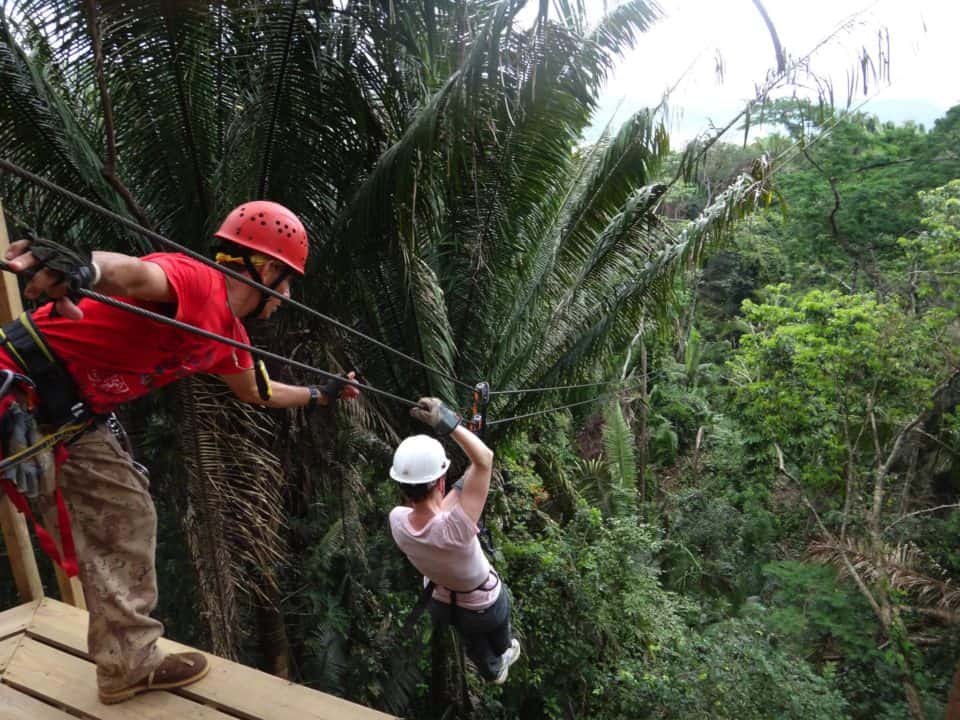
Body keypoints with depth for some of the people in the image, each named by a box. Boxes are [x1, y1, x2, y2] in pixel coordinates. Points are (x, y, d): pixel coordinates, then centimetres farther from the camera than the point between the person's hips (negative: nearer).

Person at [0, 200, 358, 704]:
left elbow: (256, 393, 29)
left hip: (73, 418, 10)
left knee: (126, 518, 13)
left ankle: (129, 662, 24)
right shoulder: (195, 281, -20)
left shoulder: (228, 335, 10)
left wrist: (321, 395, 38)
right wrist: (80, 268, -66)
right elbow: (134, 274, -44)